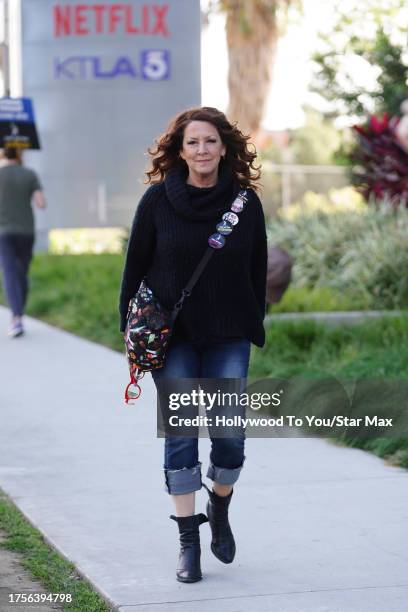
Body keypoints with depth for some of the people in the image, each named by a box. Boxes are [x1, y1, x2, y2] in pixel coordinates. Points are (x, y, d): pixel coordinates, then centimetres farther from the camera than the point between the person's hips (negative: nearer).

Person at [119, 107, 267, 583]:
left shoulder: (246, 202, 0)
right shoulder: (158, 199, -4)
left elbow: (257, 270, 8)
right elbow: (135, 266, 1)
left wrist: (254, 329, 5)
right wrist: (132, 329, -1)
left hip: (228, 339, 1)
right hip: (172, 337, -1)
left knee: (231, 433, -1)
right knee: (180, 437, 0)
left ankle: (220, 511, 28)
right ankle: (188, 543, 9)